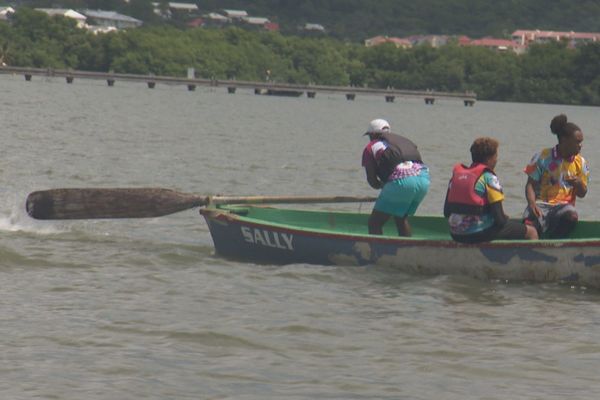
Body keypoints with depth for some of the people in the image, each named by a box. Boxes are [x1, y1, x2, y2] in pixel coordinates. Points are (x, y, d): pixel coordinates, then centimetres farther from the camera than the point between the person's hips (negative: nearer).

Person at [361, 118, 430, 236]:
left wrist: (382, 185, 34)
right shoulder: (404, 140, 31)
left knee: (375, 222, 5)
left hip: (401, 181, -6)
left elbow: (372, 181, 12)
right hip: (424, 179, 6)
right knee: (401, 218, 27)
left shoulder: (370, 148, 16)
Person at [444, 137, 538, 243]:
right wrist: (505, 219, 7)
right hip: (480, 234, -8)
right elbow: (499, 219, -15)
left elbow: (447, 212, 9)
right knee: (531, 232, 6)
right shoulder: (488, 178, -11)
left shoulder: (456, 174, 8)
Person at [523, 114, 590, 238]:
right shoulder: (543, 157, -1)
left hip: (563, 205, 3)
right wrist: (532, 204, -21)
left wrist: (578, 184, -12)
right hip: (541, 203, -3)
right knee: (530, 223, -37)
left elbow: (582, 194, 13)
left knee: (572, 216, -35)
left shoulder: (580, 162, 9)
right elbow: (531, 184, -2)